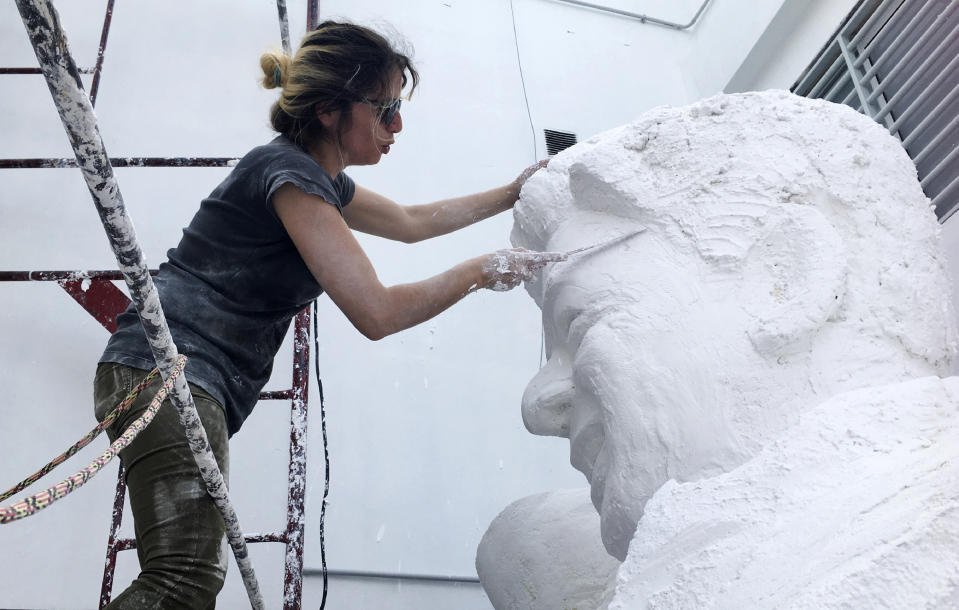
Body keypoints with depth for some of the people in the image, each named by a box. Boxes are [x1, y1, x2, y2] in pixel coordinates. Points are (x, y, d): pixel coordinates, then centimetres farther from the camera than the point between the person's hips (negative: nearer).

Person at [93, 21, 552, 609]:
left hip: (197, 385, 11)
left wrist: (512, 194, 35)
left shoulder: (321, 179, 19)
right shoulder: (289, 173, -12)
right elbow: (377, 312, -18)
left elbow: (411, 221, 36)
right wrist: (482, 271, -6)